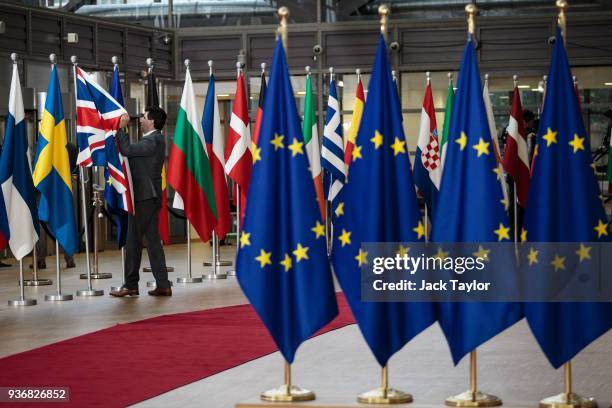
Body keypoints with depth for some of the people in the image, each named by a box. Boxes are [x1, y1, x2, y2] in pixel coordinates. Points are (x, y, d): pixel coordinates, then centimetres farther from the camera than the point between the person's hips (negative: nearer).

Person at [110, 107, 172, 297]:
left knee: (134, 240, -3)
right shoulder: (153, 139, 17)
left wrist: (122, 127, -17)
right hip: (149, 196, 10)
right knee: (153, 240, 9)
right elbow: (130, 151, 15)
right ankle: (163, 285, 8)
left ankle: (131, 285, 3)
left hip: (144, 198, -10)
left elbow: (127, 150, -25)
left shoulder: (153, 141, -16)